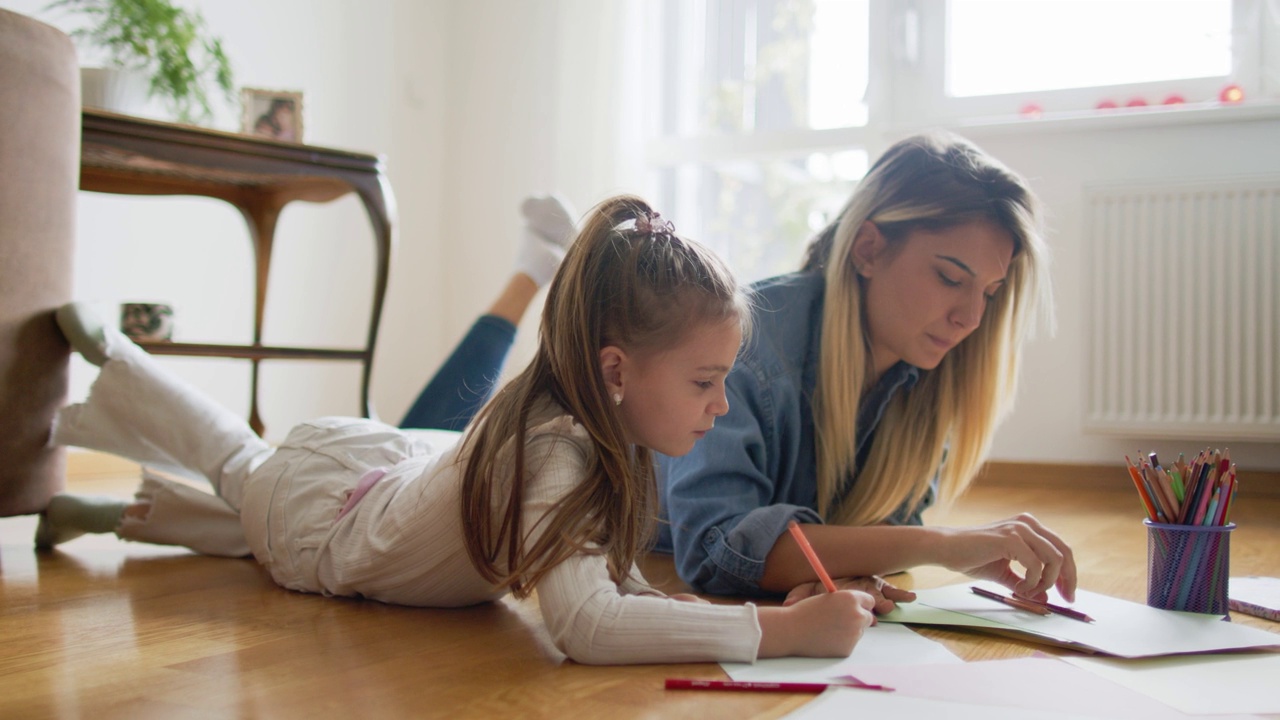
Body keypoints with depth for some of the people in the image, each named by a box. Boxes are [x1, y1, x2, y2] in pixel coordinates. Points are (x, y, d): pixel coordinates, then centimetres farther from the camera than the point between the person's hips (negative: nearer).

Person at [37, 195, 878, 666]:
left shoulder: (611, 432, -20)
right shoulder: (554, 450, -46)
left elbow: (615, 579, -13)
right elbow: (583, 621, -57)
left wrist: (742, 608, -31)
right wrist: (785, 628, -56)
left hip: (387, 462, 5)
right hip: (322, 515, -5)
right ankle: (105, 353, 44)